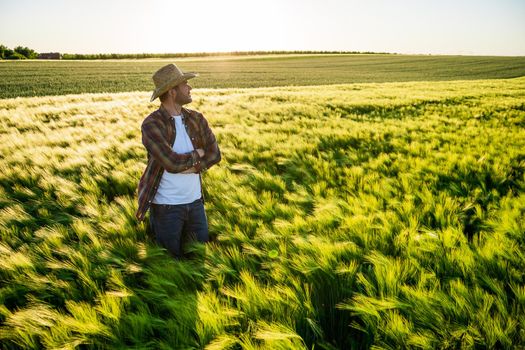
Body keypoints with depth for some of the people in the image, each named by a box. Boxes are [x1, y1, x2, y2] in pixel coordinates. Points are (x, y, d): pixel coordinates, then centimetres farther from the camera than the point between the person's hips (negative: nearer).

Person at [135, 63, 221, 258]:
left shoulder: (196, 119, 2)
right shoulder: (151, 124, -14)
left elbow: (214, 154, -3)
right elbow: (172, 163, -24)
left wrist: (191, 167, -17)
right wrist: (196, 154, -8)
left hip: (195, 200, 5)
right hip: (166, 205, -5)